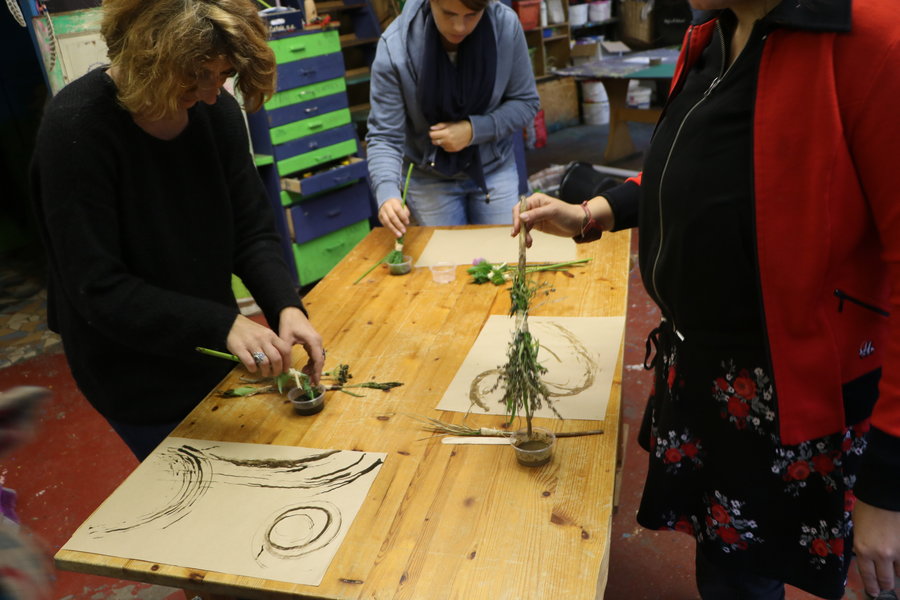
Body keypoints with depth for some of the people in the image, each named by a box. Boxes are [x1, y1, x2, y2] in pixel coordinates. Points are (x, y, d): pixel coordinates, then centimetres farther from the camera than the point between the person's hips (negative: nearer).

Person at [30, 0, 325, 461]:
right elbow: (97, 288, -25)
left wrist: (286, 307, -23)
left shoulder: (216, 111, -8)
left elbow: (252, 233, -5)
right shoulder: (76, 128, -23)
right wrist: (224, 325, -34)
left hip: (214, 354, 5)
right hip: (142, 386, -5)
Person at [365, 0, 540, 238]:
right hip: (429, 179, -1)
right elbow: (383, 137, -21)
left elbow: (525, 102, -7)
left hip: (494, 170, 2)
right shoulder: (395, 47, -24)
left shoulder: (506, 25, -19)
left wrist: (474, 130, -23)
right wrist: (387, 194, -39)